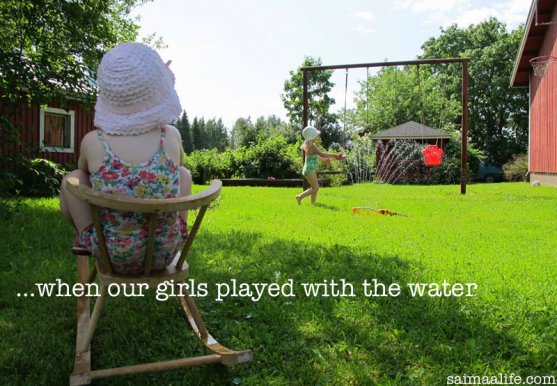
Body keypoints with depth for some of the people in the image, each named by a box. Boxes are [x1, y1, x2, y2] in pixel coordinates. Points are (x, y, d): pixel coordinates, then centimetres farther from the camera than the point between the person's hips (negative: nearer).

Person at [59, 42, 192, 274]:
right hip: (164, 255, 1)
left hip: (112, 257, -1)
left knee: (72, 179, 15)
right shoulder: (171, 137, -15)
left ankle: (82, 241, 42)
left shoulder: (92, 142, -17)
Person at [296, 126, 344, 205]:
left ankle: (313, 202, 16)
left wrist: (324, 159, 35)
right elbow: (322, 154, -18)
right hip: (310, 169, -10)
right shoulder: (312, 145, -14)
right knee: (315, 188, -10)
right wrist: (334, 155, -11)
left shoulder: (308, 145, 16)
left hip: (311, 169, 10)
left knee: (315, 187, 14)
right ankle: (300, 197, -10)